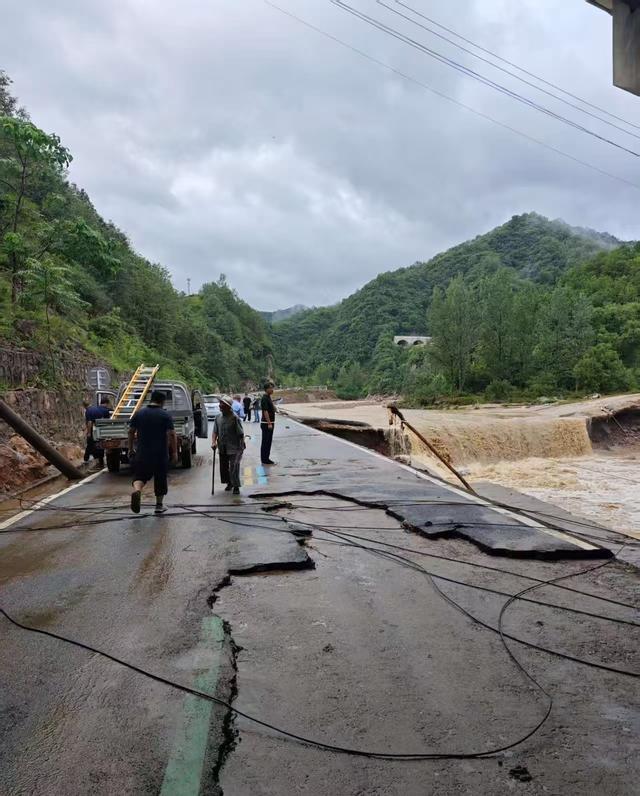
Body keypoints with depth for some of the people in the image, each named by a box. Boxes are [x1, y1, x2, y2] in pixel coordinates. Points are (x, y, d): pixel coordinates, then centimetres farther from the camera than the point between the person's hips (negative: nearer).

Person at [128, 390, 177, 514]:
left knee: (139, 475, 9)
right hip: (160, 454, -2)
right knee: (160, 478, 12)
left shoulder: (139, 413, 4)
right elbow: (171, 435, -13)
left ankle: (136, 490, -22)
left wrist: (131, 448, 19)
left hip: (142, 453, 2)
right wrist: (174, 453, -7)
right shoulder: (165, 415, -6)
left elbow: (131, 432, 8)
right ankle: (159, 505, 19)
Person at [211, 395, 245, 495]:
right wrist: (213, 442, -8)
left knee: (234, 468, -5)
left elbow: (241, 434, -11)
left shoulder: (235, 418, -15)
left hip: (234, 448, -6)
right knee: (223, 467, 14)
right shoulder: (218, 418, 3)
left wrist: (242, 446, -9)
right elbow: (215, 432, 7)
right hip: (222, 448, 6)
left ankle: (236, 486, 10)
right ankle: (229, 483, 35)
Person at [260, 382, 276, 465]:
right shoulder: (265, 398, -17)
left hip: (270, 423, 10)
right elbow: (265, 411, -22)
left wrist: (273, 408, 7)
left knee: (268, 441, 13)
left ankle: (266, 458, 19)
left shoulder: (268, 397, 14)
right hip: (266, 423, -10)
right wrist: (269, 423, -23)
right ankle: (264, 460, 2)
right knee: (266, 442, -4)